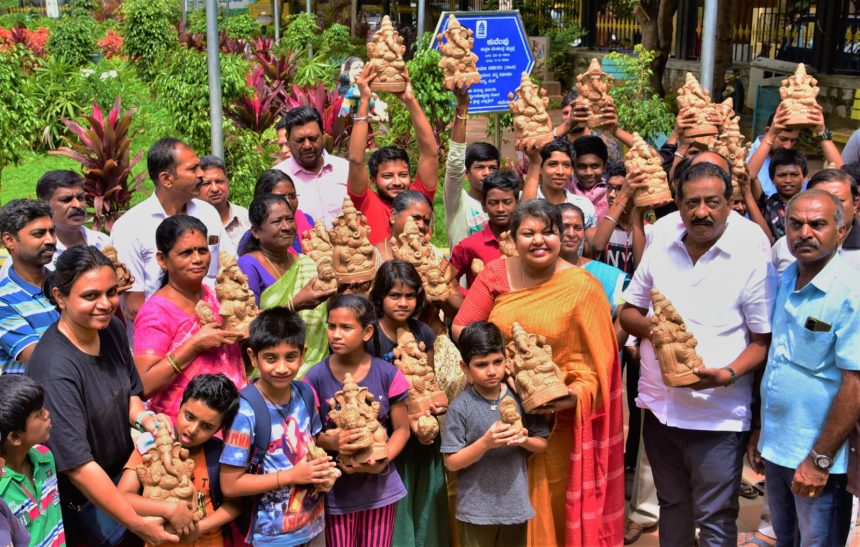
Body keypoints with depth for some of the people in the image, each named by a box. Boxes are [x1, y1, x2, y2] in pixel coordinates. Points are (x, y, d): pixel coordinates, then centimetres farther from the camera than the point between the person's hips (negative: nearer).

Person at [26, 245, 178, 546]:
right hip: (81, 499, -6)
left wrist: (143, 417, -14)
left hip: (123, 468, 6)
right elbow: (77, 464, -30)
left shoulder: (112, 329, -8)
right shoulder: (56, 368, -30)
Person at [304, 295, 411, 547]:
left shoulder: (387, 374, -9)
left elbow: (402, 429, -1)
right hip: (337, 488, -1)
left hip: (379, 484, 1)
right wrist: (330, 441, -24)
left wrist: (382, 462, -16)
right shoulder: (316, 377, -10)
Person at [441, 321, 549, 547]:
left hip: (515, 505, 3)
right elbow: (451, 462, -11)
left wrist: (524, 440, -14)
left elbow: (542, 443, 7)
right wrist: (485, 443, -24)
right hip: (476, 510, -3)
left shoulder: (519, 399, -2)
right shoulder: (461, 407, -12)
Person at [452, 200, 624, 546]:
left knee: (551, 504, 8)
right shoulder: (495, 274, 1)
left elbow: (597, 358, -7)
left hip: (557, 420, -2)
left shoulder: (582, 286, -7)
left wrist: (576, 394, -23)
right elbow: (461, 327, 0)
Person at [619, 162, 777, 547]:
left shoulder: (752, 261, -9)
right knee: (671, 505, 21)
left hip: (717, 414, -4)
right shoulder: (659, 248, 5)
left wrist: (728, 374, -24)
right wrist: (648, 326, -11)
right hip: (658, 404, 5)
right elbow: (627, 312, 11)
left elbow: (764, 340, -7)